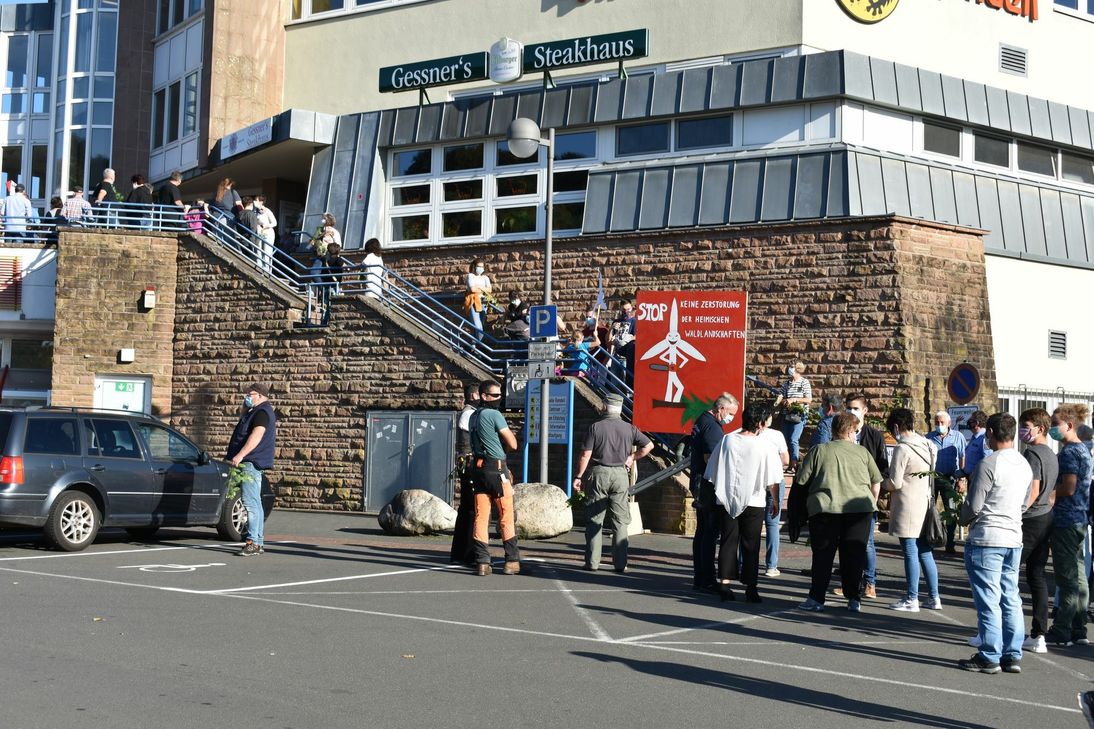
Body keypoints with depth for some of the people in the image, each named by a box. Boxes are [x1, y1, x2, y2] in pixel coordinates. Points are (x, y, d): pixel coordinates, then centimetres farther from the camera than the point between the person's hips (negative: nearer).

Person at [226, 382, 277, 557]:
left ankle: (253, 542, -23)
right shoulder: (256, 412, 22)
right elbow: (245, 423, 39)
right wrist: (245, 408, 22)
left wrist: (240, 456, -34)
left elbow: (256, 435, -26)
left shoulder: (262, 412, -13)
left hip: (252, 464, -12)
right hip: (249, 463, 12)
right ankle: (259, 542, 19)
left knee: (250, 502, -17)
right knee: (255, 503, 14)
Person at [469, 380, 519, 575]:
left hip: (478, 468, 7)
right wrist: (509, 432, 13)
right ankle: (512, 561, 6)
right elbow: (512, 445, -10)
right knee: (506, 516, 2)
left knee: (481, 516, 4)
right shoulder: (494, 415, -10)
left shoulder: (473, 417, 15)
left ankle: (482, 562, 1)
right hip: (496, 468, -7)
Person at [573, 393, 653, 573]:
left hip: (598, 474, -1)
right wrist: (632, 458, 14)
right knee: (620, 521, 6)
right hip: (620, 475, 2)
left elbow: (586, 455, -7)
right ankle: (620, 563, 3)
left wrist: (579, 477, -2)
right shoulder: (629, 428, 3)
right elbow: (649, 445, 5)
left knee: (594, 520, 5)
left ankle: (592, 562, 3)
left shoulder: (595, 427, -3)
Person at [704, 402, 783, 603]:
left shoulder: (727, 440, -2)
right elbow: (773, 480, -5)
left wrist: (721, 491, 18)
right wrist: (774, 501, 9)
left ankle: (725, 584, 6)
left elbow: (712, 473, 4)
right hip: (754, 502, -2)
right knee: (750, 545, 7)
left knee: (728, 542, 10)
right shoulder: (764, 446, -10)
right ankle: (751, 587, 10)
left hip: (726, 500, 2)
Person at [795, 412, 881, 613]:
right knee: (854, 555, 8)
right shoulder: (862, 452, 10)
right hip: (859, 508, 1)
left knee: (823, 555, 6)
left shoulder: (818, 451, 5)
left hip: (825, 507, -1)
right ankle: (854, 600, 9)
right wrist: (872, 503, 27)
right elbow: (876, 482, 13)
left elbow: (801, 481, 4)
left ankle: (816, 599, 4)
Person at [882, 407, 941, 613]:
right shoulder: (927, 445, 8)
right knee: (925, 552, 13)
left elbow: (895, 483, -16)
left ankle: (911, 599, 3)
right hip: (927, 503, 8)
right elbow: (932, 471, 13)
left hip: (908, 507, -8)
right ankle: (934, 597, 16)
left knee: (911, 553, -2)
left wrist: (882, 482, 6)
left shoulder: (902, 448, -15)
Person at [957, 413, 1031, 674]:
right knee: (1010, 599, 11)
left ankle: (989, 657, 3)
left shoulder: (989, 464, -15)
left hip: (986, 538, -7)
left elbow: (973, 506, -13)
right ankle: (1013, 655, 15)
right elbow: (1023, 504, 16)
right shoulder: (1025, 465, 9)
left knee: (988, 600, -2)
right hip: (1014, 538, 8)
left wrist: (964, 518, 7)